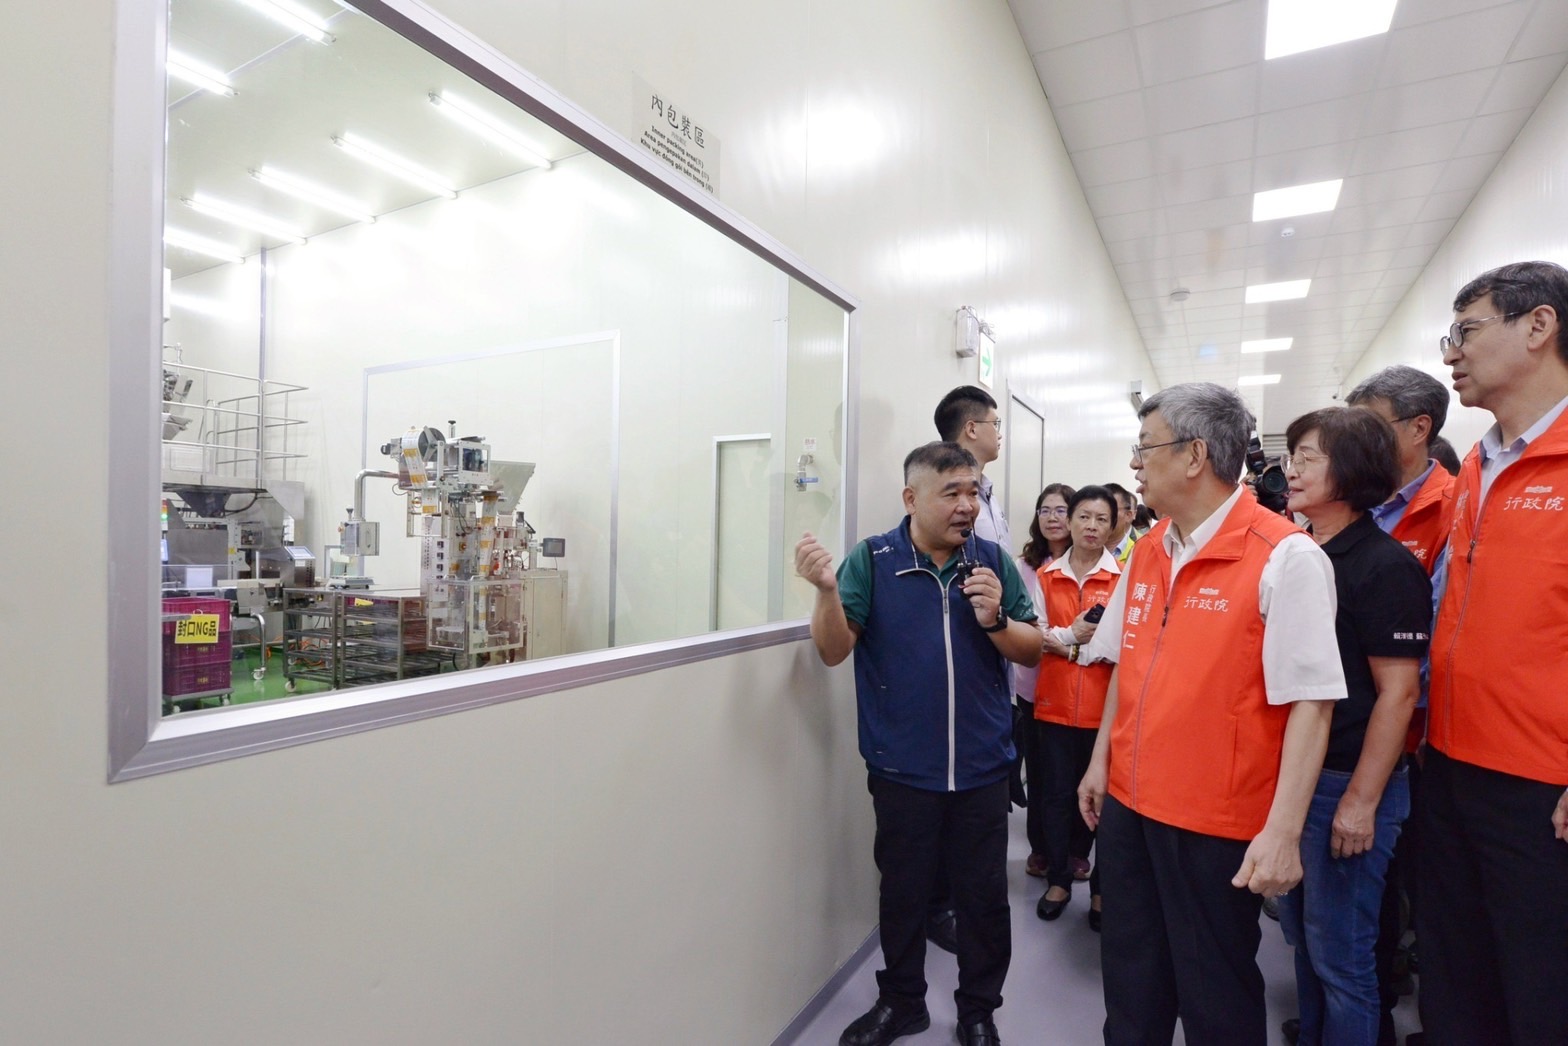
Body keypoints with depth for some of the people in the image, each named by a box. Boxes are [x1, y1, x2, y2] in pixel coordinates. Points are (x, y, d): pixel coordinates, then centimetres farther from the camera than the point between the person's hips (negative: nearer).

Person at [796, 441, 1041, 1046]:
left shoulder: (992, 561, -1)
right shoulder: (872, 559, -8)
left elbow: (1033, 651, 2)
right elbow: (834, 651, -14)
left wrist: (995, 619, -19)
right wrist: (827, 590, -33)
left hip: (983, 768, 2)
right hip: (902, 769, -1)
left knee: (984, 896, 15)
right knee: (902, 892, 17)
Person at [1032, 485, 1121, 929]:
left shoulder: (1125, 577, -3)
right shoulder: (1046, 575, 5)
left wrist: (1061, 640, -18)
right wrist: (1073, 634, -14)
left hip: (1106, 705, -2)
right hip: (1056, 702, 2)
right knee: (1058, 792, 11)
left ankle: (1102, 888, 24)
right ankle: (1059, 879, 27)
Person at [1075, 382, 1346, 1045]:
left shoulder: (1286, 557, -14)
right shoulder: (1148, 551, 6)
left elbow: (1310, 701, -17)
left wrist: (1283, 829, -20)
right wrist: (1100, 761, 14)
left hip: (1218, 826, -6)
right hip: (1127, 805, 6)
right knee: (1129, 985, 21)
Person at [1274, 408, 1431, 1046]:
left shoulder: (1385, 566, -14)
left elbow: (1398, 691, -17)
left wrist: (1361, 800, -17)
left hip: (1347, 785, -7)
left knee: (1339, 951, 7)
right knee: (1301, 931, 21)